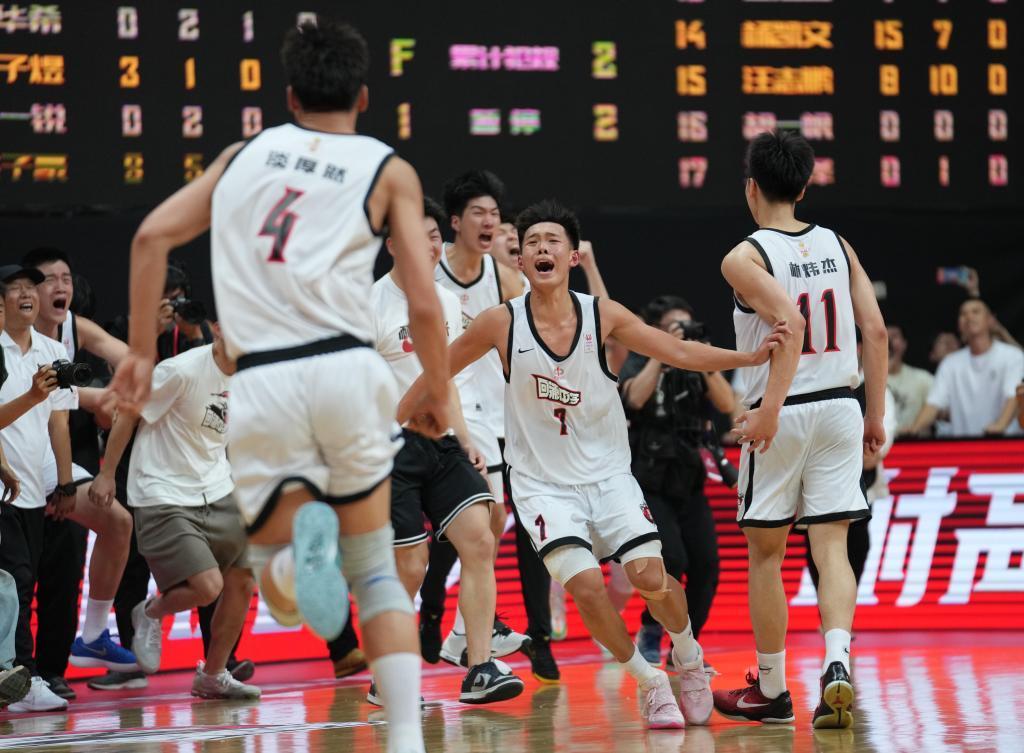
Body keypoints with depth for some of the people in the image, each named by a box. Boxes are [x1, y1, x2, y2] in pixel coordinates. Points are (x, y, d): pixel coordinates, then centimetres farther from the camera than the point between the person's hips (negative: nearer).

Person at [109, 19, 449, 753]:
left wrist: (141, 351, 13)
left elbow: (152, 236, 8)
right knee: (377, 574, 16)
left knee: (280, 585, 13)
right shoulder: (389, 170, 11)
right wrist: (439, 397, 18)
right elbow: (424, 305, 3)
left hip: (262, 384, 1)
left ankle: (303, 536, -23)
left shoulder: (246, 153, 19)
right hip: (346, 367, 0)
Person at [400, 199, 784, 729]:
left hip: (607, 473, 1)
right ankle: (649, 682, 1)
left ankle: (689, 659, 18)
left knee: (650, 576, -13)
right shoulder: (502, 323, -11)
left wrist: (752, 356, -18)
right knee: (586, 585, -21)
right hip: (542, 482, -1)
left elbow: (680, 352, -6)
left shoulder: (604, 316, -8)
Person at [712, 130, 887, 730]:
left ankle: (771, 690, 15)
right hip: (840, 408, 4)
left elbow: (792, 321, -22)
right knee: (831, 547, 2)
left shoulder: (744, 258, -7)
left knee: (766, 552, 9)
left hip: (780, 414, -4)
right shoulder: (837, 245, 9)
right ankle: (838, 665, -20)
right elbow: (877, 331, 4)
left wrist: (769, 409, -23)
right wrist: (876, 415, 11)